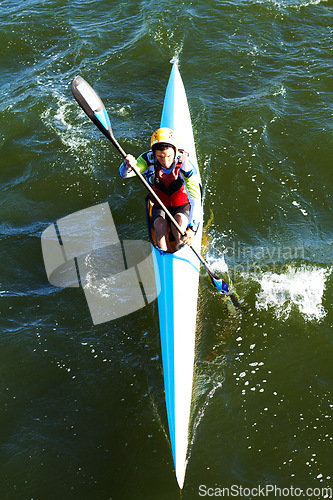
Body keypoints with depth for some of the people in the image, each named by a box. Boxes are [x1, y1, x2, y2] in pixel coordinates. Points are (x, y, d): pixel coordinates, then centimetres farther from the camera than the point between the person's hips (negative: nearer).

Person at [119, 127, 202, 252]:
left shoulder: (185, 165, -26)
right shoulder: (149, 159, -17)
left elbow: (196, 199, -33)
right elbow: (123, 173, -27)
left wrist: (192, 228, -47)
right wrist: (128, 166, -54)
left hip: (183, 206, -2)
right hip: (160, 207, 2)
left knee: (179, 222, -32)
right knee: (160, 225, -29)